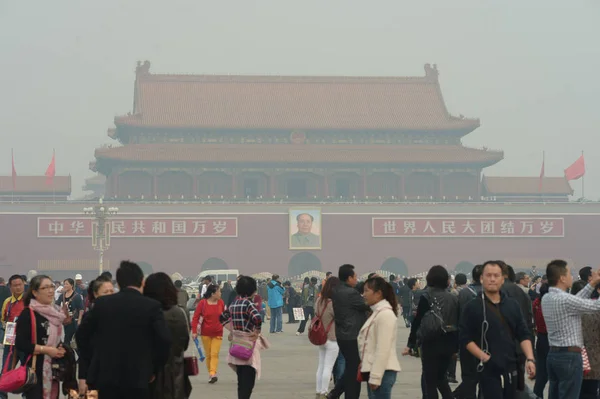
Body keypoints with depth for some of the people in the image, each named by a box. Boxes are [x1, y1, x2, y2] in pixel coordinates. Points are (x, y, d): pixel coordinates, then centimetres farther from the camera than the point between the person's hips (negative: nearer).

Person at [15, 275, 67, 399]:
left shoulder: (54, 312, 13)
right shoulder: (28, 313, -11)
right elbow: (20, 344, -17)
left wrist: (60, 349, 6)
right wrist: (45, 349, -17)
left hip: (53, 370, 8)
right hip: (34, 371, -8)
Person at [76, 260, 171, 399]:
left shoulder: (102, 303, 4)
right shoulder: (152, 306, -5)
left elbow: (81, 334, 7)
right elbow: (164, 340, -11)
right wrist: (154, 369, 2)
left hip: (105, 375, 3)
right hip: (137, 377, -2)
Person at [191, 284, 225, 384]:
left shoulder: (221, 302, -1)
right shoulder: (202, 303, -8)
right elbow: (195, 317, -7)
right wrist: (194, 331, -12)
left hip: (218, 333, 1)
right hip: (205, 333, -1)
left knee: (214, 354, -11)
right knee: (208, 355, 6)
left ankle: (213, 374, -19)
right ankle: (211, 374, 16)